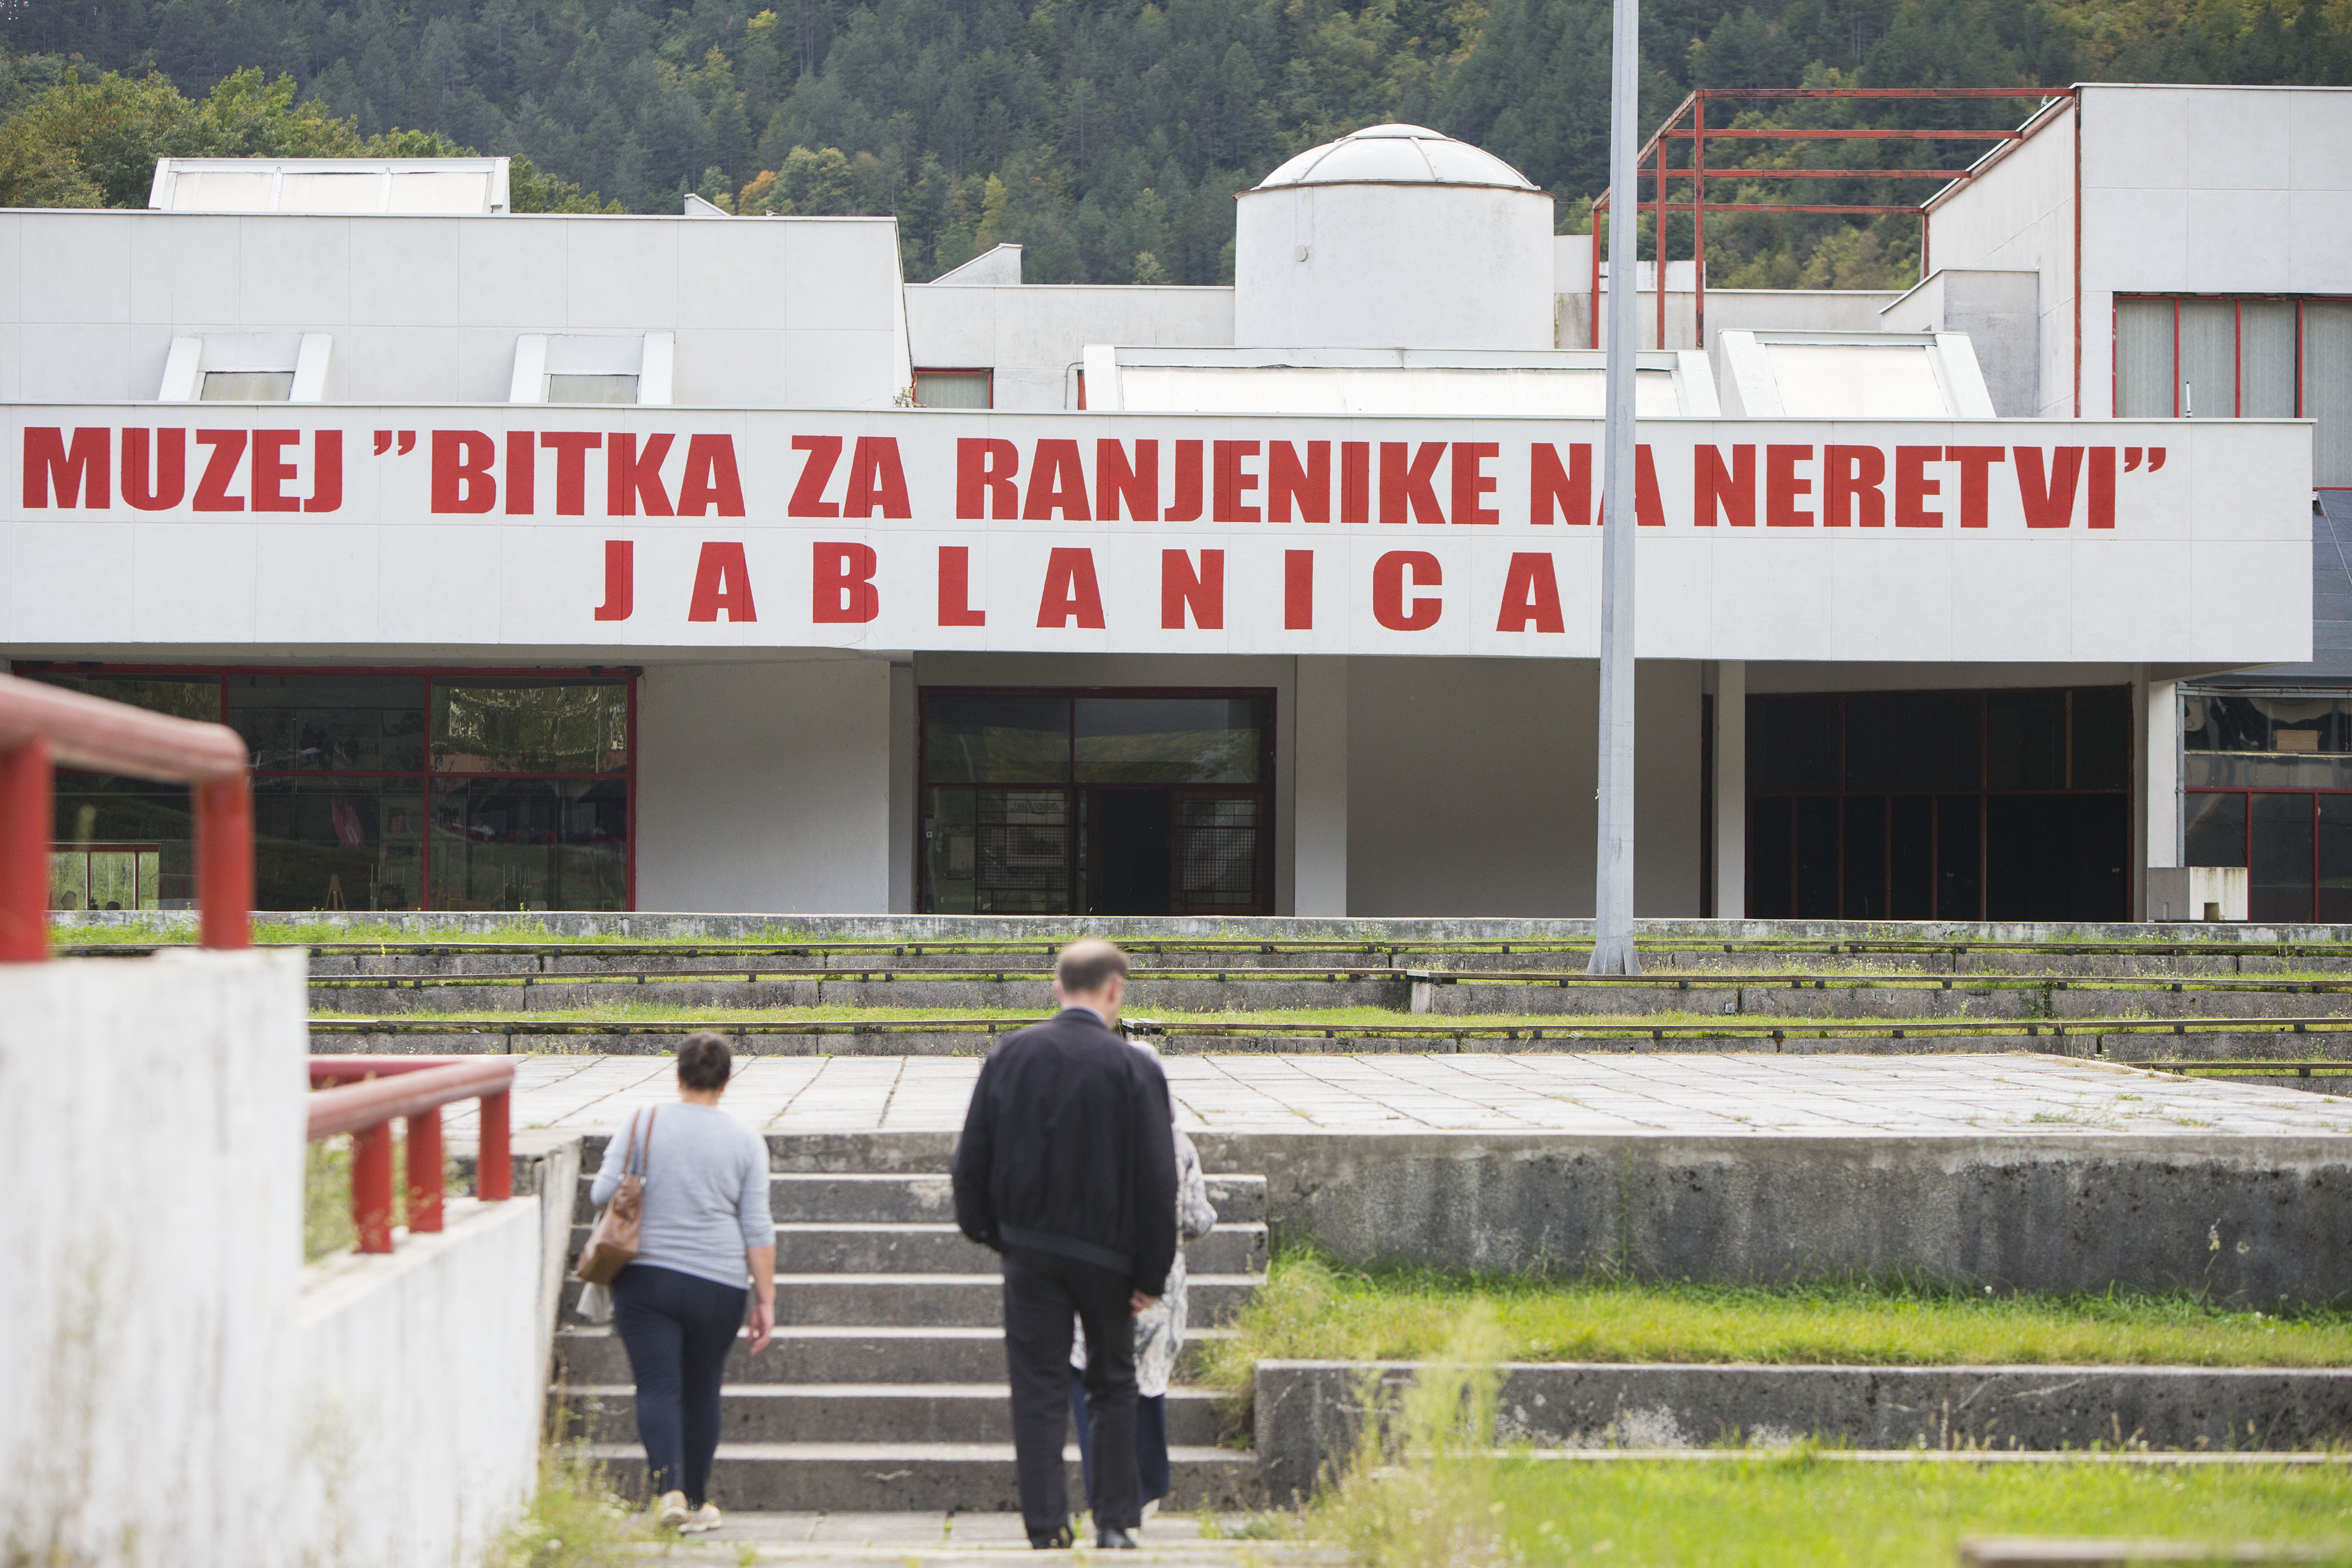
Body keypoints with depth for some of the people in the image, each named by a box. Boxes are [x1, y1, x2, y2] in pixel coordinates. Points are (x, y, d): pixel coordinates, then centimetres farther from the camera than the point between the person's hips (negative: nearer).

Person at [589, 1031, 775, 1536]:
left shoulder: (642, 1124, -1)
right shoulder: (746, 1142, 1)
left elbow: (603, 1193, -3)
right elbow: (757, 1228, -1)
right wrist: (765, 1300, 2)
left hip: (645, 1276, -1)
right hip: (718, 1285, 1)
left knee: (657, 1388, -3)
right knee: (702, 1393, 13)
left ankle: (669, 1489, -22)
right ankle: (697, 1504, 22)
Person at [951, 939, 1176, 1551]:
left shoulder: (1008, 1056, -3)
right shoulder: (1135, 1069, -11)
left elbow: (971, 1156, 3)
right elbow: (1158, 1180, -9)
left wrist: (987, 1228, 16)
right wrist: (1152, 1272, -2)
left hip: (1028, 1248, 1)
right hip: (1106, 1250, -1)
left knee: (1037, 1389, 5)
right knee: (1114, 1386, 14)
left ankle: (1046, 1527, 2)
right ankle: (1115, 1522, 14)